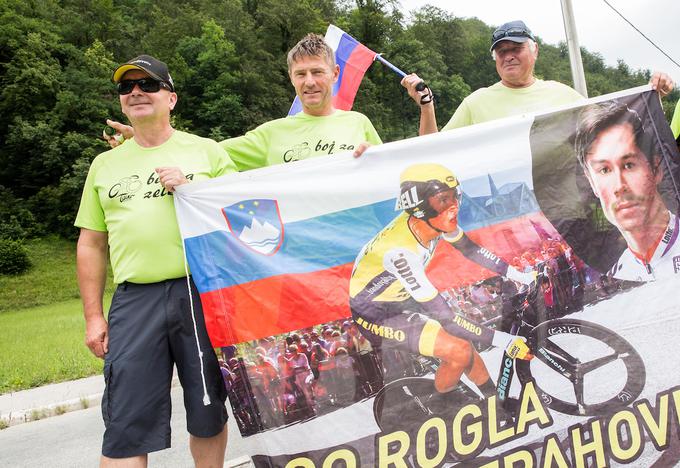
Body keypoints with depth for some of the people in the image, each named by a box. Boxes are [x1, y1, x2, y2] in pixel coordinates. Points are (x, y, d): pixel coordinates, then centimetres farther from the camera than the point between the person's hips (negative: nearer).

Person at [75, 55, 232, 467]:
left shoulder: (207, 151, 8)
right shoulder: (105, 164, 15)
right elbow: (92, 246, 15)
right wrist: (93, 315, 9)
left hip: (203, 291, -1)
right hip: (134, 301, 2)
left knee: (209, 412, 11)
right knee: (126, 426, 2)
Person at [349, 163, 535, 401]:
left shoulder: (431, 220, -17)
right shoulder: (400, 251, -38)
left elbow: (472, 250, 1)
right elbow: (445, 318, -34)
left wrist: (521, 276, -3)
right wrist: (504, 341, -32)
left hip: (402, 299, 7)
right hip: (375, 315, -7)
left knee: (464, 341, 5)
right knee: (460, 351, -18)